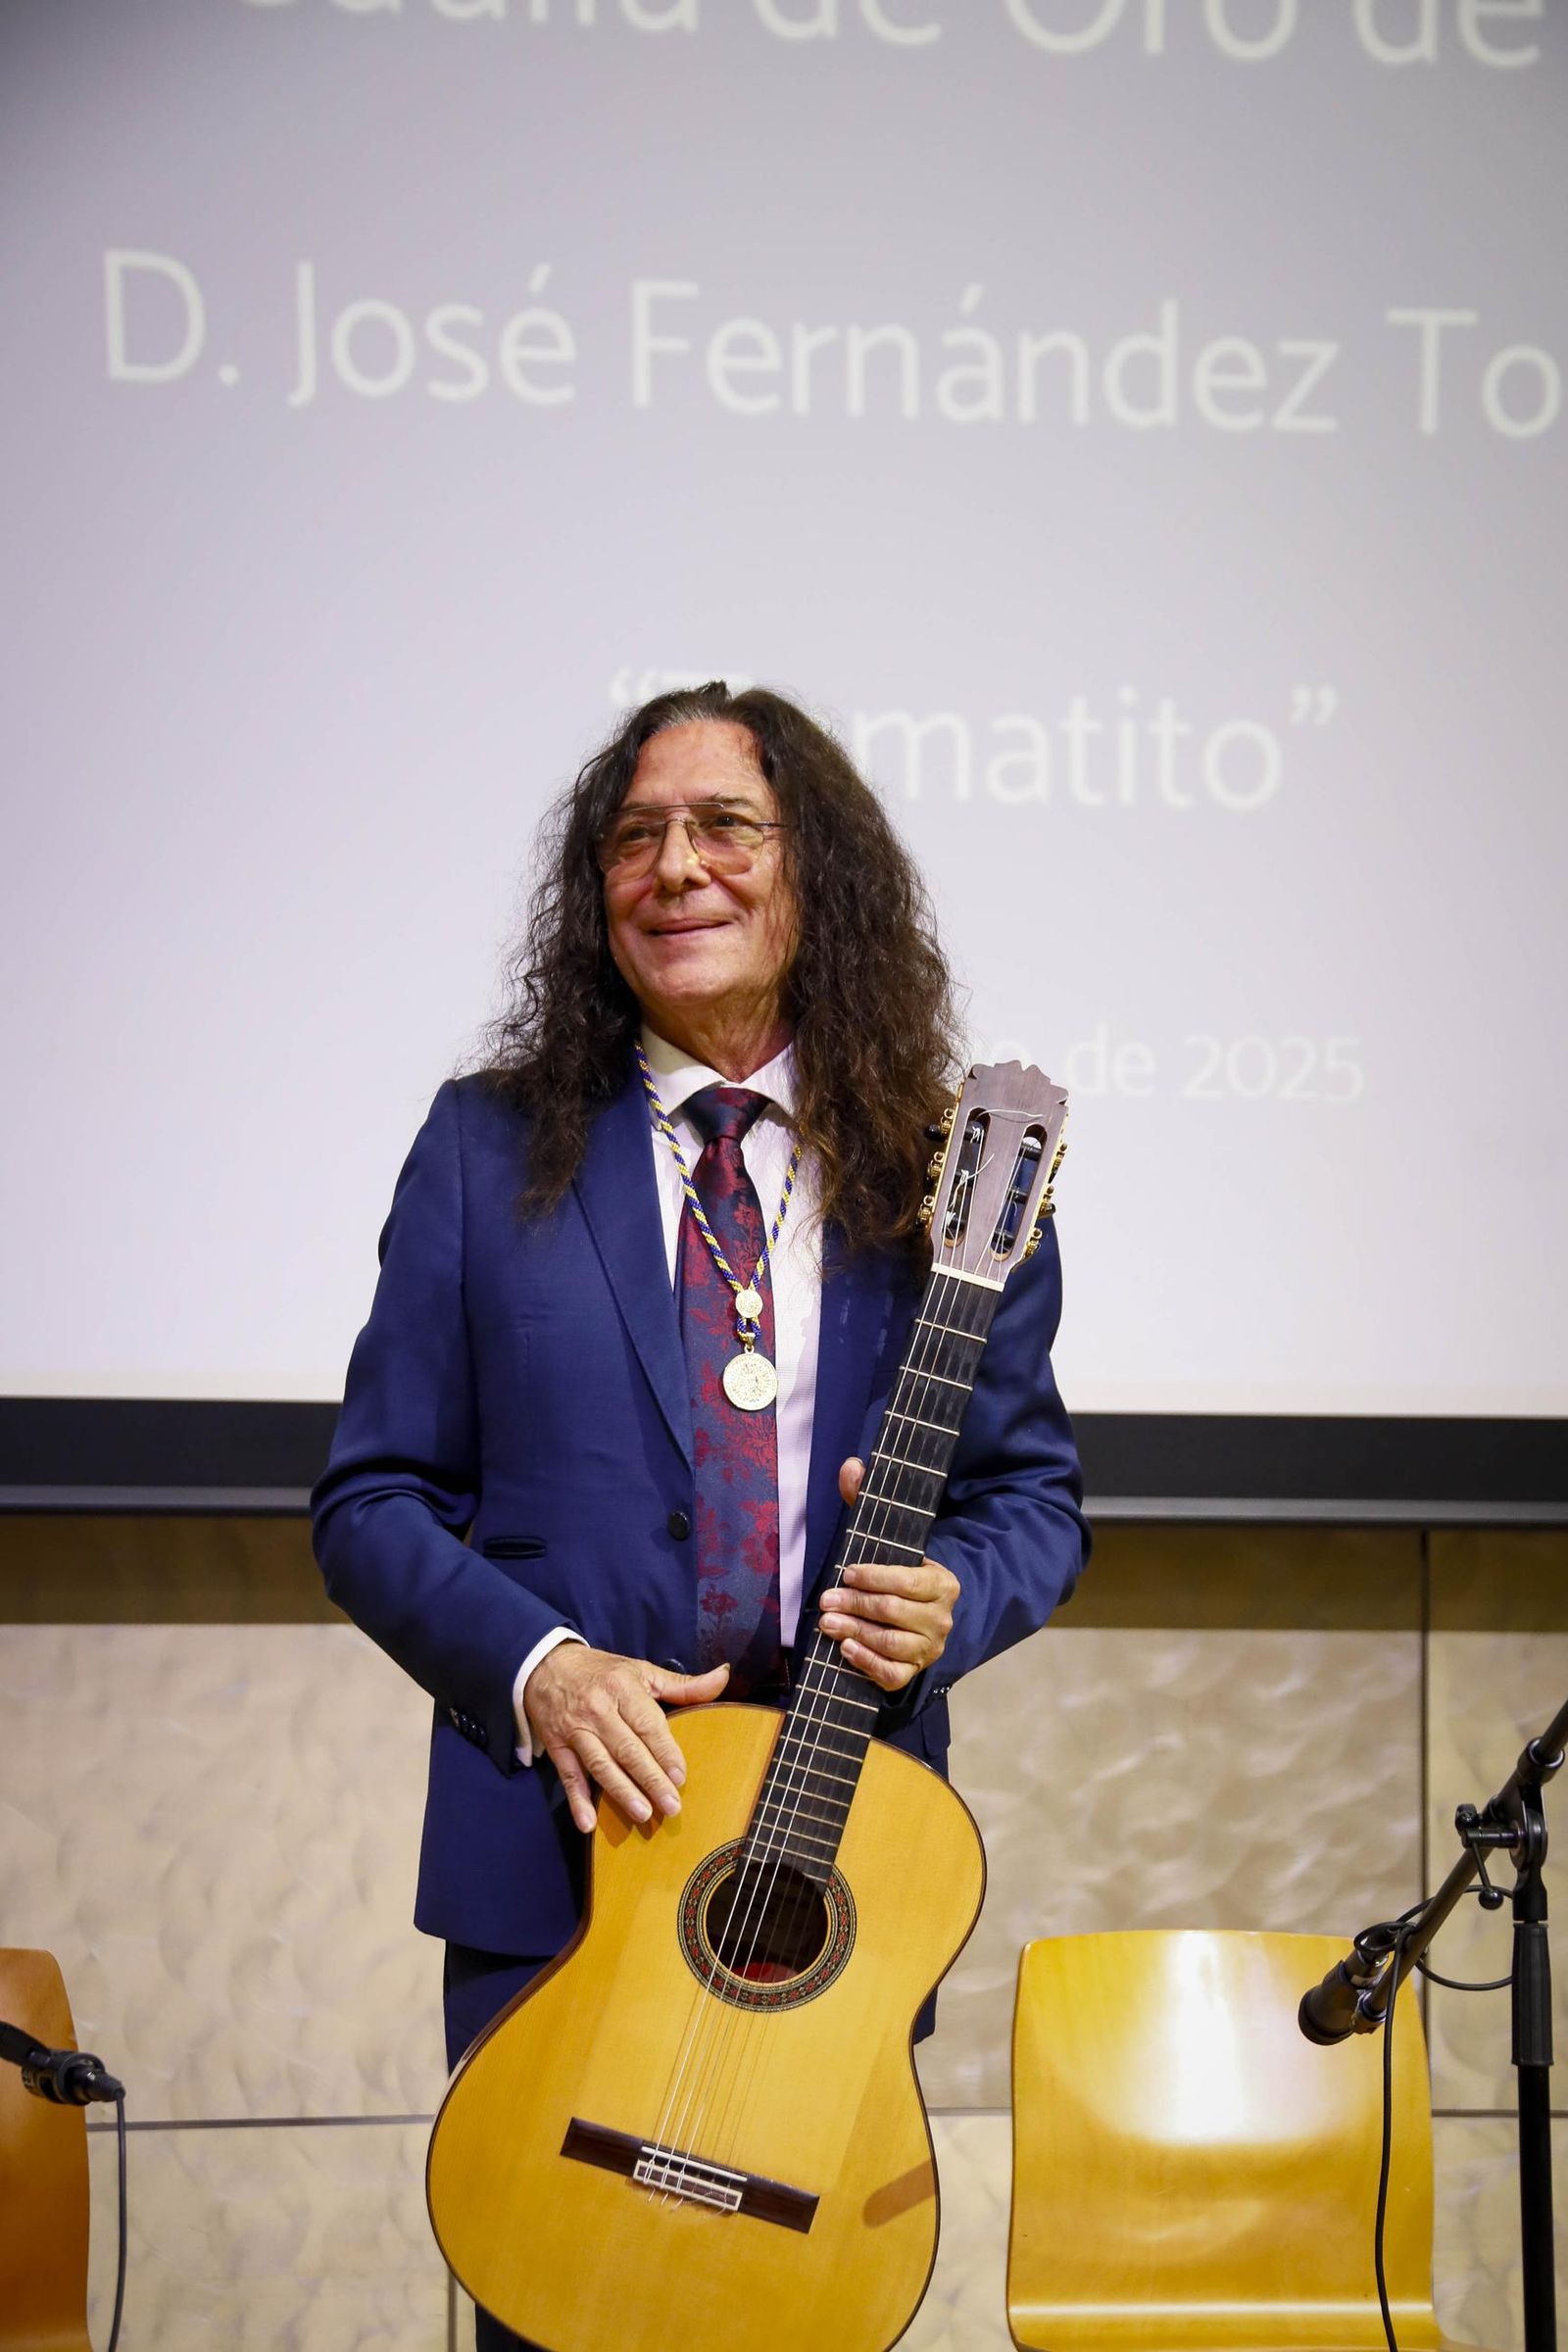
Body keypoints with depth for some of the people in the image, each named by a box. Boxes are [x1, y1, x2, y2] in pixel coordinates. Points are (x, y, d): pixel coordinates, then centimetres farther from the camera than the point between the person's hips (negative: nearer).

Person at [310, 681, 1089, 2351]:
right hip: (551, 1851, 0)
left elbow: (1035, 1492, 9)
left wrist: (951, 1597, -12)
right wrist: (535, 1667, -13)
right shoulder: (491, 1149, 3)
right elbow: (371, 1499, 3)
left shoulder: (942, 1174, 4)